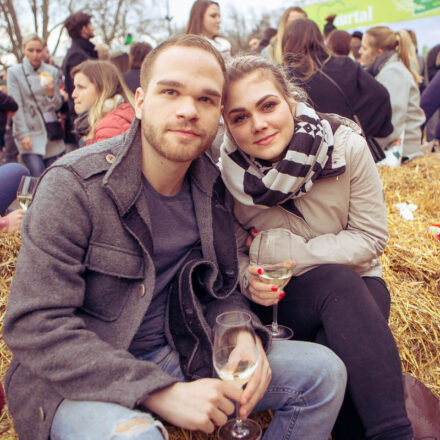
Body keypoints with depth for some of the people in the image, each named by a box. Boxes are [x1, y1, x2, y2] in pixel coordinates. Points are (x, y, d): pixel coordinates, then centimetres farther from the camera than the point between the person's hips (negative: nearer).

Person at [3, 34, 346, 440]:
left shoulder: (214, 188, 0)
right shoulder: (74, 185, -17)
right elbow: (35, 326, -20)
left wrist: (243, 336, -13)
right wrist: (162, 393, -26)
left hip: (177, 354, 6)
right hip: (78, 380, -5)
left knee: (324, 371, -1)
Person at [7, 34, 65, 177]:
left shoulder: (52, 72, 8)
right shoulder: (14, 72, 2)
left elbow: (58, 105, 6)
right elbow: (16, 106, -4)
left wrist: (51, 94, -17)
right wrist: (23, 134, -12)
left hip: (51, 133, 3)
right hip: (29, 132, -3)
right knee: (38, 178, -13)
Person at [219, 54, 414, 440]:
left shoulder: (345, 146, -15)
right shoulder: (225, 173, -13)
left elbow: (371, 238, -10)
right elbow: (232, 253, 0)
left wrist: (287, 252, -18)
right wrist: (250, 279, -24)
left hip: (357, 286, 1)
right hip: (281, 300, 0)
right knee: (339, 282, -34)